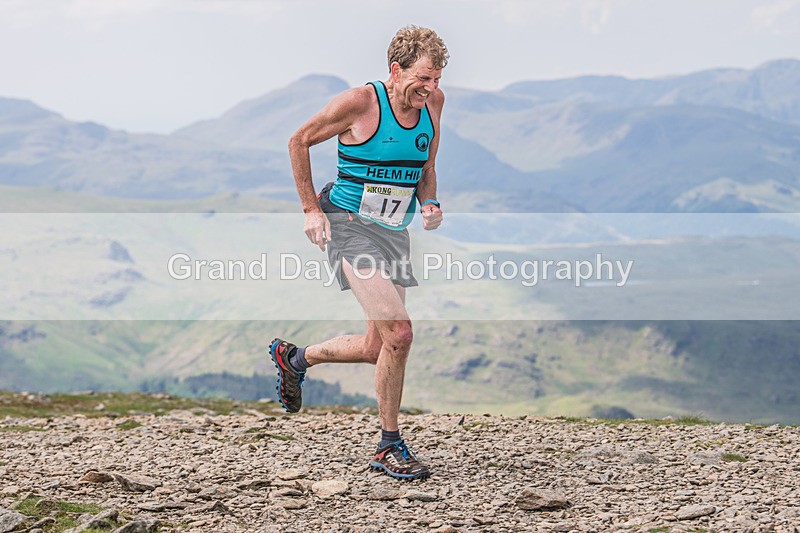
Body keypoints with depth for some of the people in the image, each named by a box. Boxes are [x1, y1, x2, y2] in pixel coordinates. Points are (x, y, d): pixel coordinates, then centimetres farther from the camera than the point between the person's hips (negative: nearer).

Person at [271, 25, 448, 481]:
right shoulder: (360, 102, -16)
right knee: (399, 333, -20)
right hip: (349, 225, -7)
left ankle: (294, 358, 39)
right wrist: (312, 209, -6)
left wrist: (429, 204, -3)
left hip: (394, 234, 7)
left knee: (376, 349, 11)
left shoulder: (433, 102, 2)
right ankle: (389, 448, -6)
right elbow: (299, 142, -3)